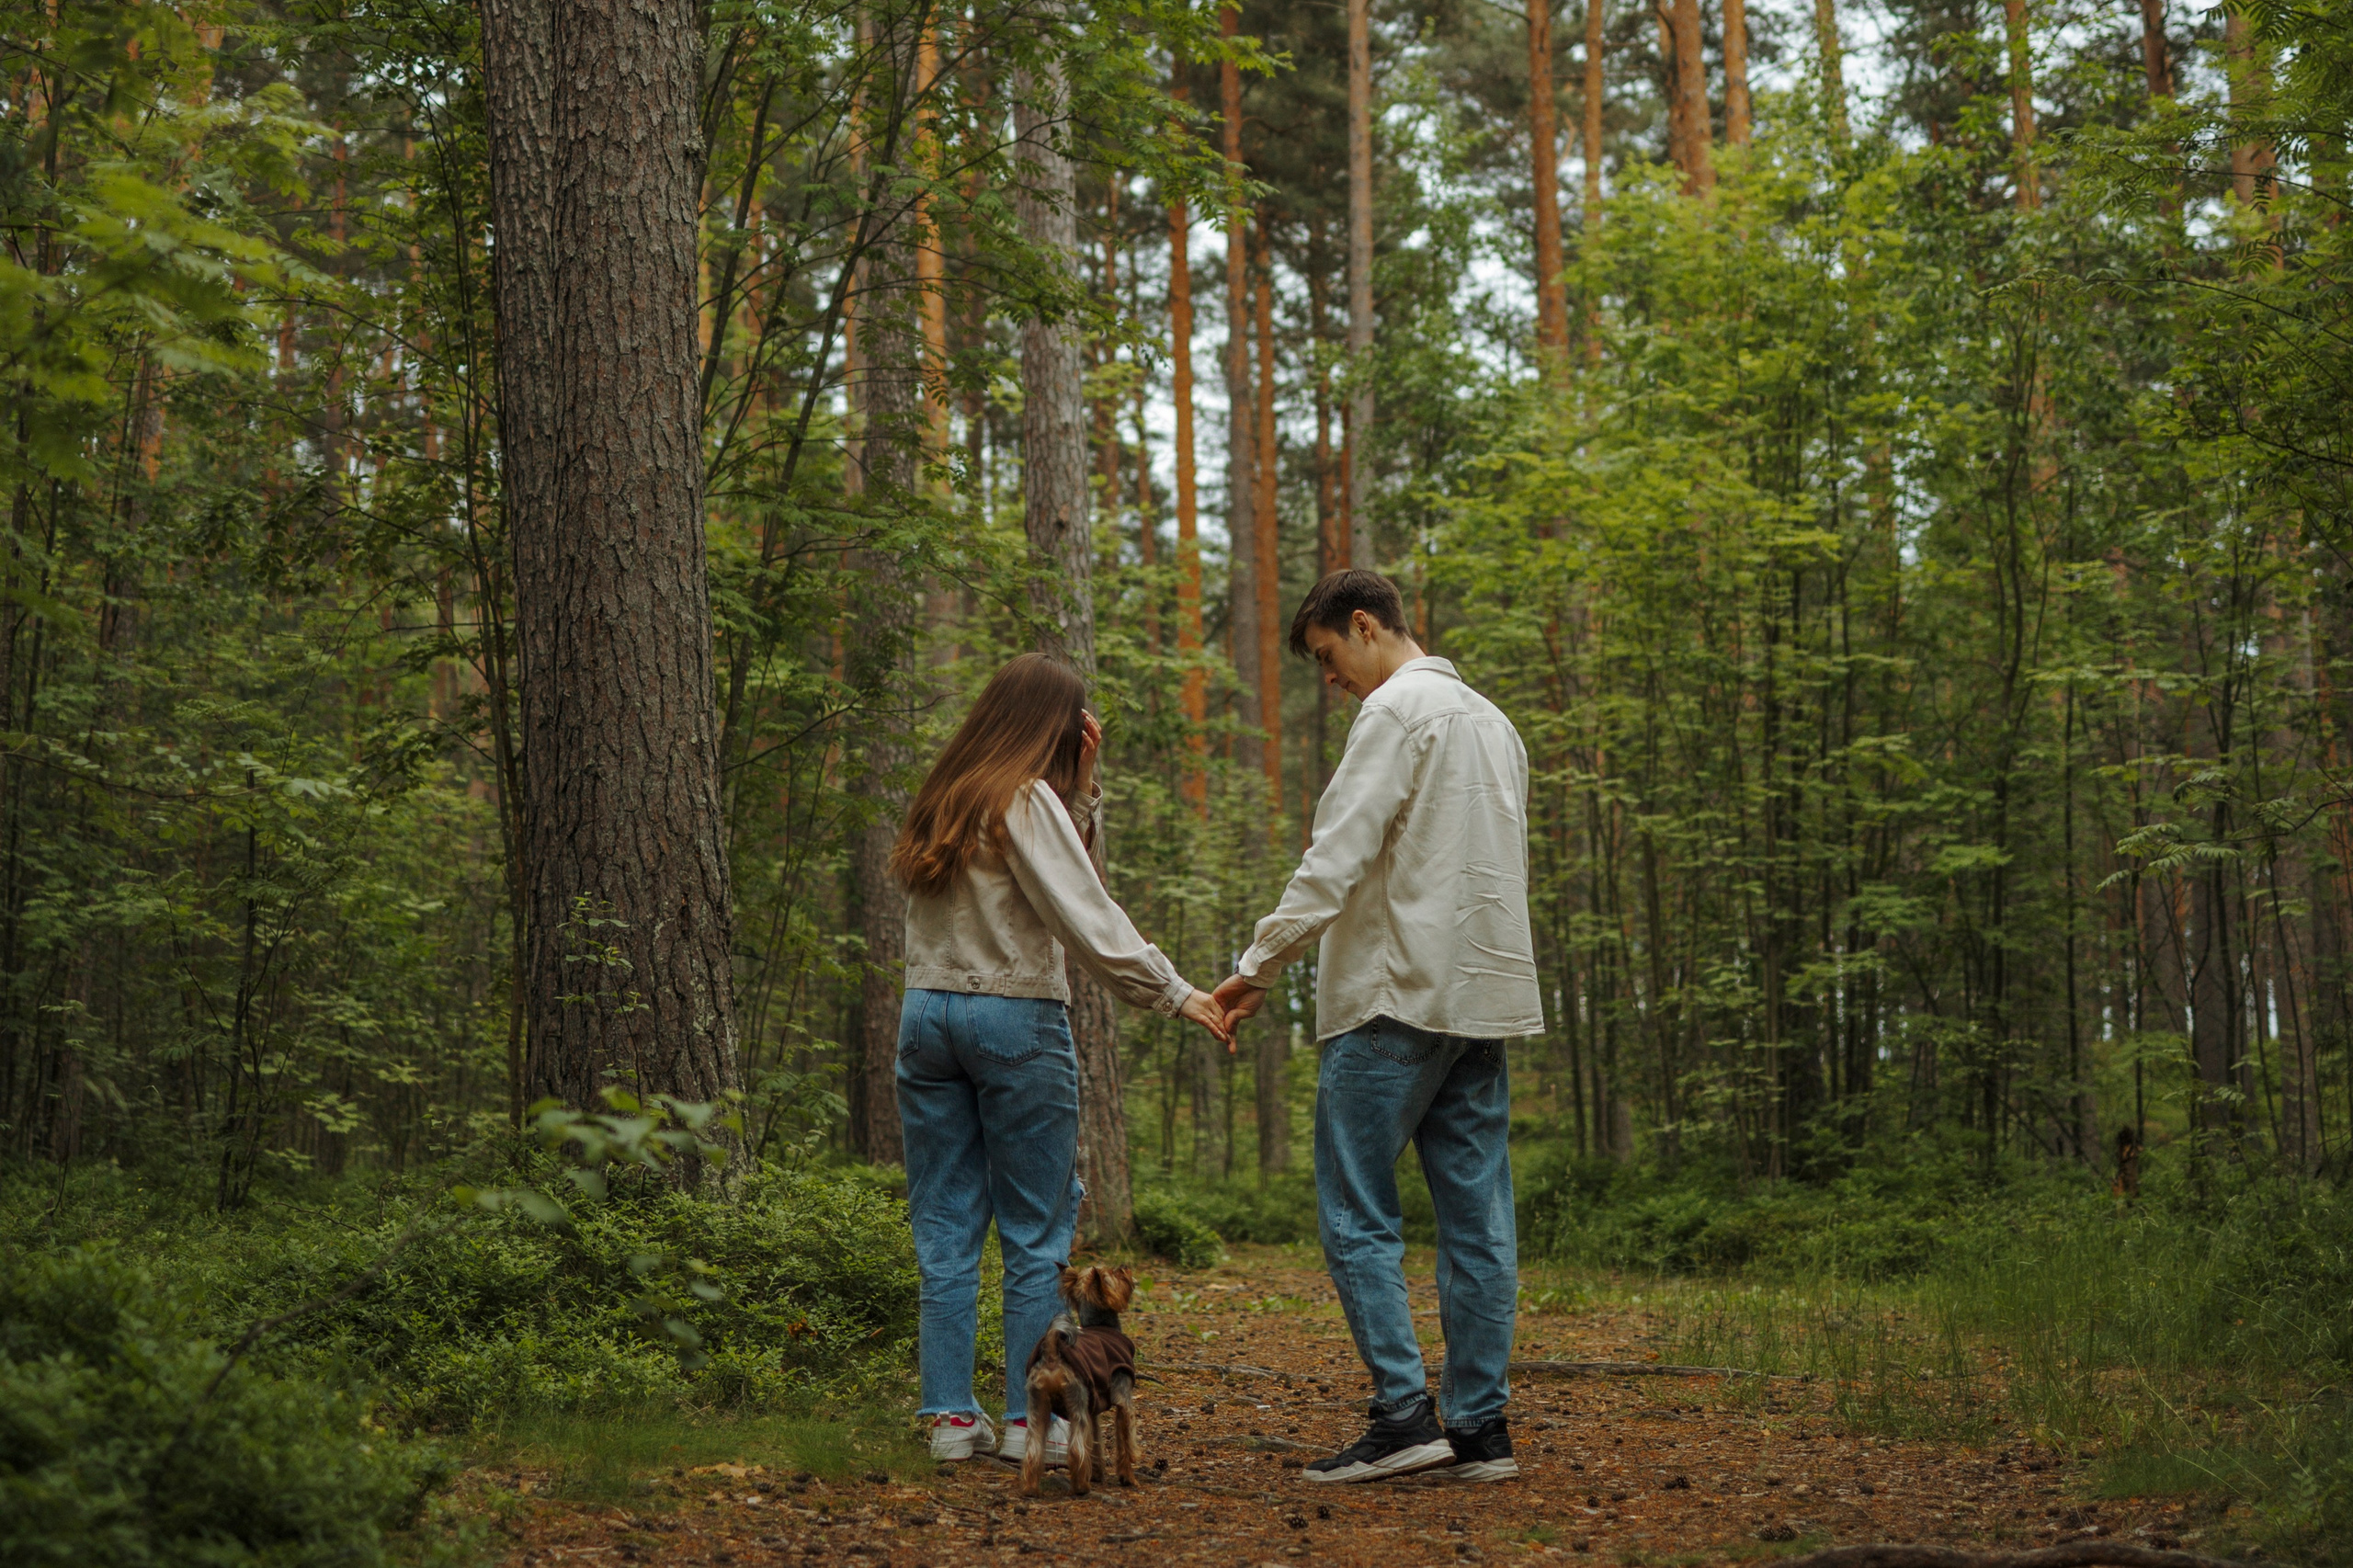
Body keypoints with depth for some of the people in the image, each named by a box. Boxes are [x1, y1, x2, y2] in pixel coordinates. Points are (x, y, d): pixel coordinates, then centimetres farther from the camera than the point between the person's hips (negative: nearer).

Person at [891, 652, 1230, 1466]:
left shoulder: (947, 798, 14)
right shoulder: (1026, 800, -9)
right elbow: (1088, 919, -14)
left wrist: (1081, 788, 11)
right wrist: (1177, 995, -11)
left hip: (928, 1014, 7)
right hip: (1016, 1019, -7)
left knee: (946, 1229, 7)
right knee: (1036, 1234, 1)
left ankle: (951, 1415, 7)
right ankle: (1031, 1419, 2)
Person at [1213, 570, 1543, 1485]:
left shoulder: (1398, 709, -7)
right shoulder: (1492, 721, 23)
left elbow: (1339, 853, -16)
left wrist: (1260, 965, -15)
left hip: (1399, 996, -9)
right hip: (1486, 997, 9)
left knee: (1356, 1212, -5)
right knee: (1477, 1219, 6)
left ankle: (1403, 1414, -11)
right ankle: (1479, 1427, 7)